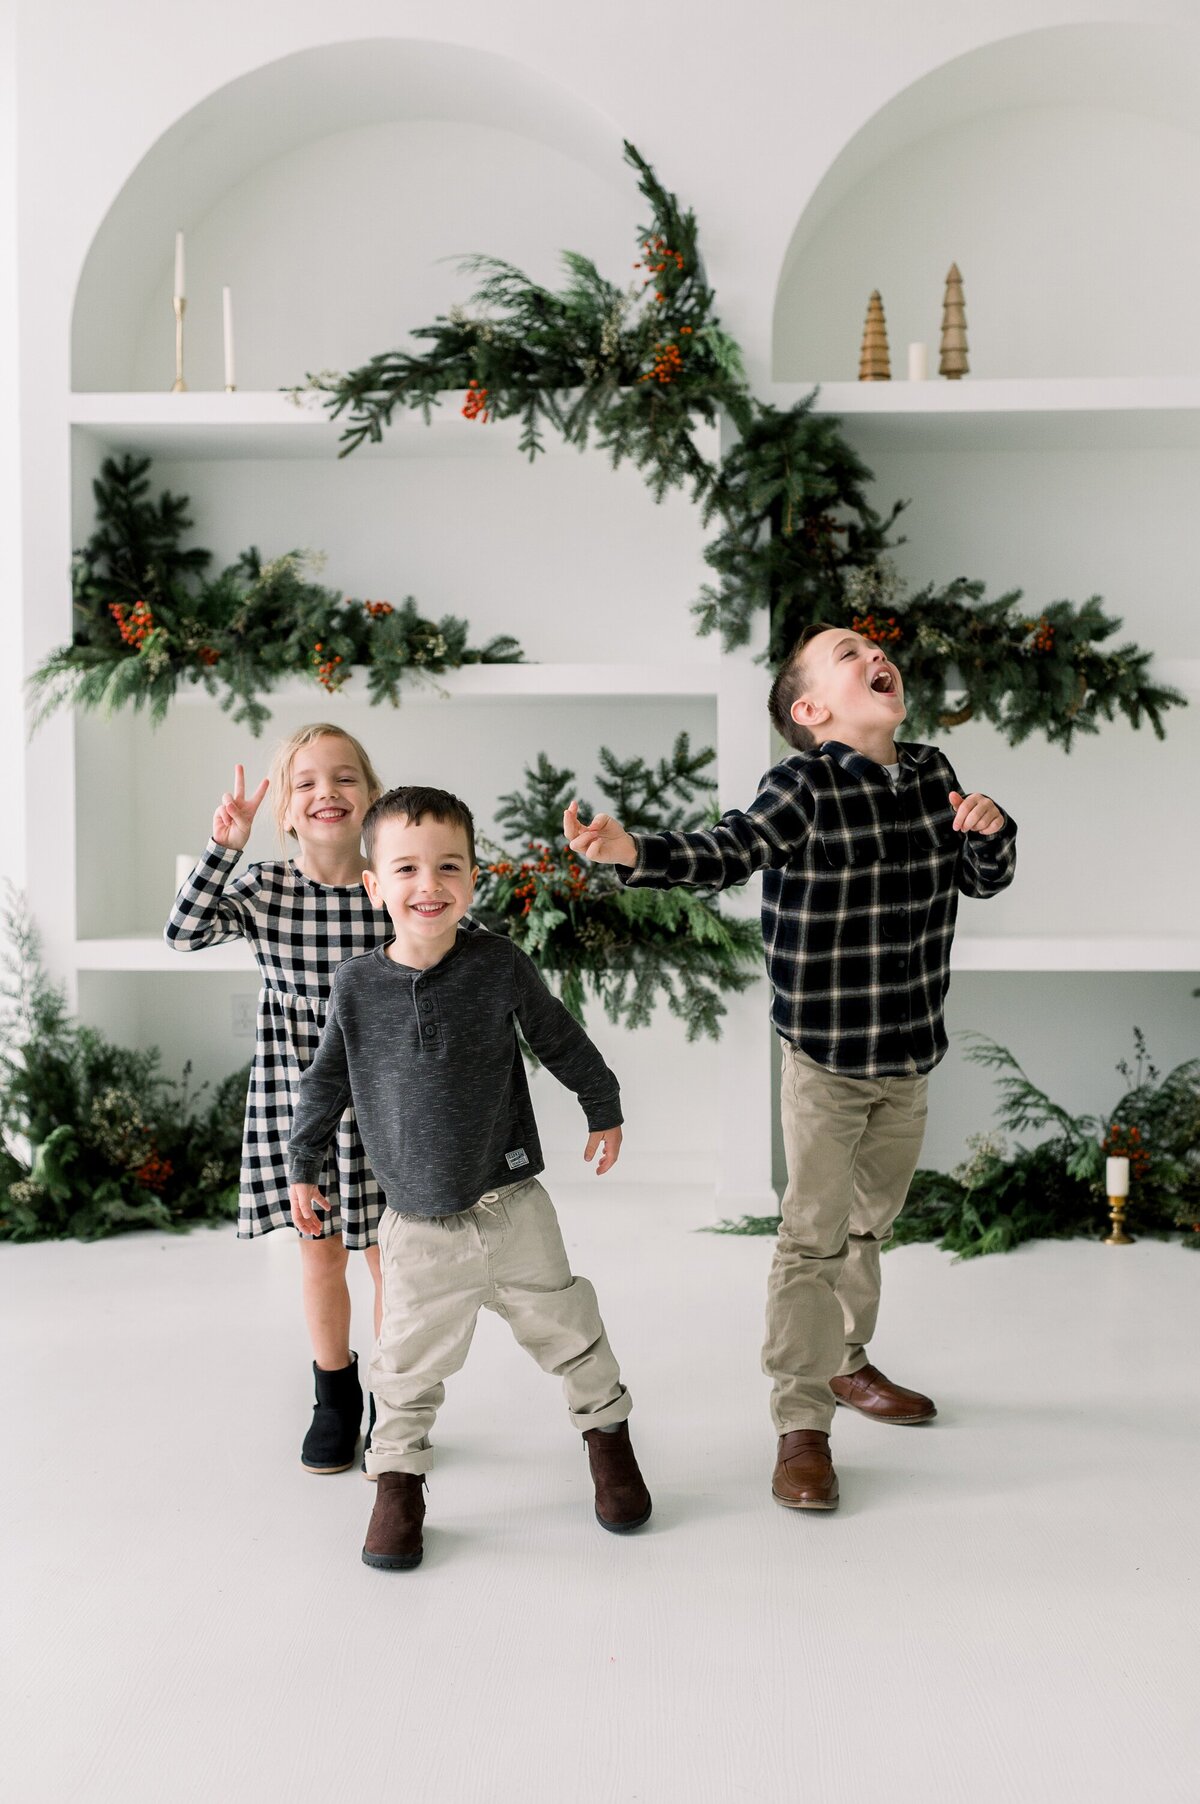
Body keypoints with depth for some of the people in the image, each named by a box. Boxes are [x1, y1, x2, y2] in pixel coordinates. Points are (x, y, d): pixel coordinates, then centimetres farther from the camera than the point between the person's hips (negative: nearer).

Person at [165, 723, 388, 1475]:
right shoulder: (265, 888, -5)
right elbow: (184, 932, -16)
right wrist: (223, 847, -23)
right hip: (298, 1094, 1)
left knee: (388, 1257, 7)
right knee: (319, 1253, 12)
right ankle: (336, 1399, 33)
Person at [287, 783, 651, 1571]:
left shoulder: (499, 964, -8)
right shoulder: (358, 984, -6)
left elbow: (562, 1040, 7)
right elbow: (327, 1081, 9)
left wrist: (605, 1108, 18)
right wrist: (304, 1167, 16)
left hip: (510, 1206, 0)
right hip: (417, 1225, 0)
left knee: (568, 1327, 12)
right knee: (407, 1364, 6)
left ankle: (608, 1431, 35)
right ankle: (398, 1479, 26)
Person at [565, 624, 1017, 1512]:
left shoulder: (932, 773, 4)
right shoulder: (804, 788, -15)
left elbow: (986, 877, 10)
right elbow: (722, 853, -25)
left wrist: (989, 830, -13)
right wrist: (632, 851, -42)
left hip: (911, 1052, 6)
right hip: (827, 1055, -6)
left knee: (871, 1222, 22)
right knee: (814, 1235, -2)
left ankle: (847, 1364, 41)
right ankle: (801, 1424, 8)